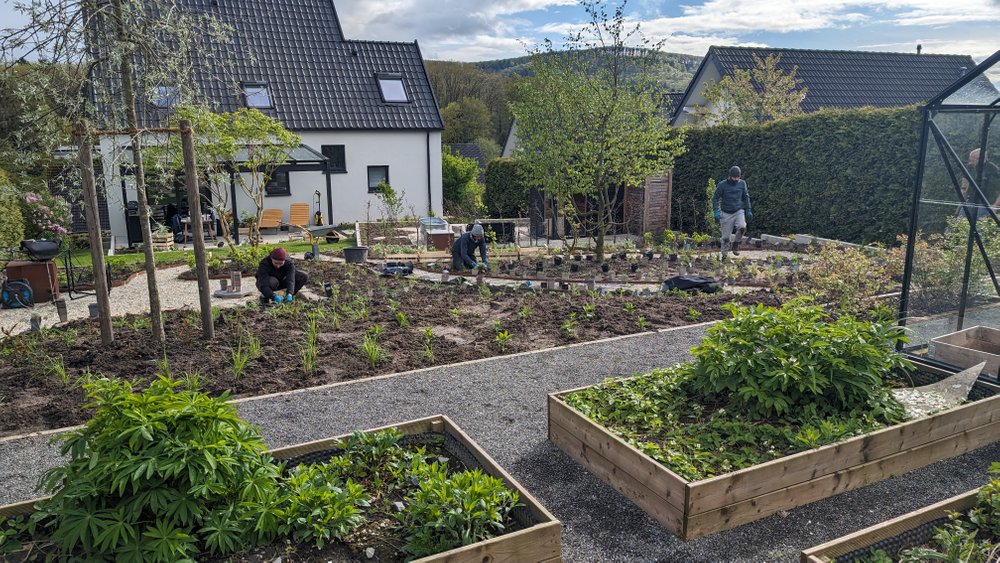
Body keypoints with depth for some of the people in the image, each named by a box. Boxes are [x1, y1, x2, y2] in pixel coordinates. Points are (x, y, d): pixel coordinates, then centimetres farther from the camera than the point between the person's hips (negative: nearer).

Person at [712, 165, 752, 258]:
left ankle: (736, 244, -2)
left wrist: (748, 210, 14)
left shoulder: (742, 183, 2)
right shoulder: (722, 185, -8)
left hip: (739, 211, 2)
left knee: (742, 227, -27)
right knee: (726, 237, 0)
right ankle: (724, 255, 17)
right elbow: (715, 198, -3)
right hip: (726, 213, -2)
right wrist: (716, 211, -13)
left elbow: (746, 197, 15)